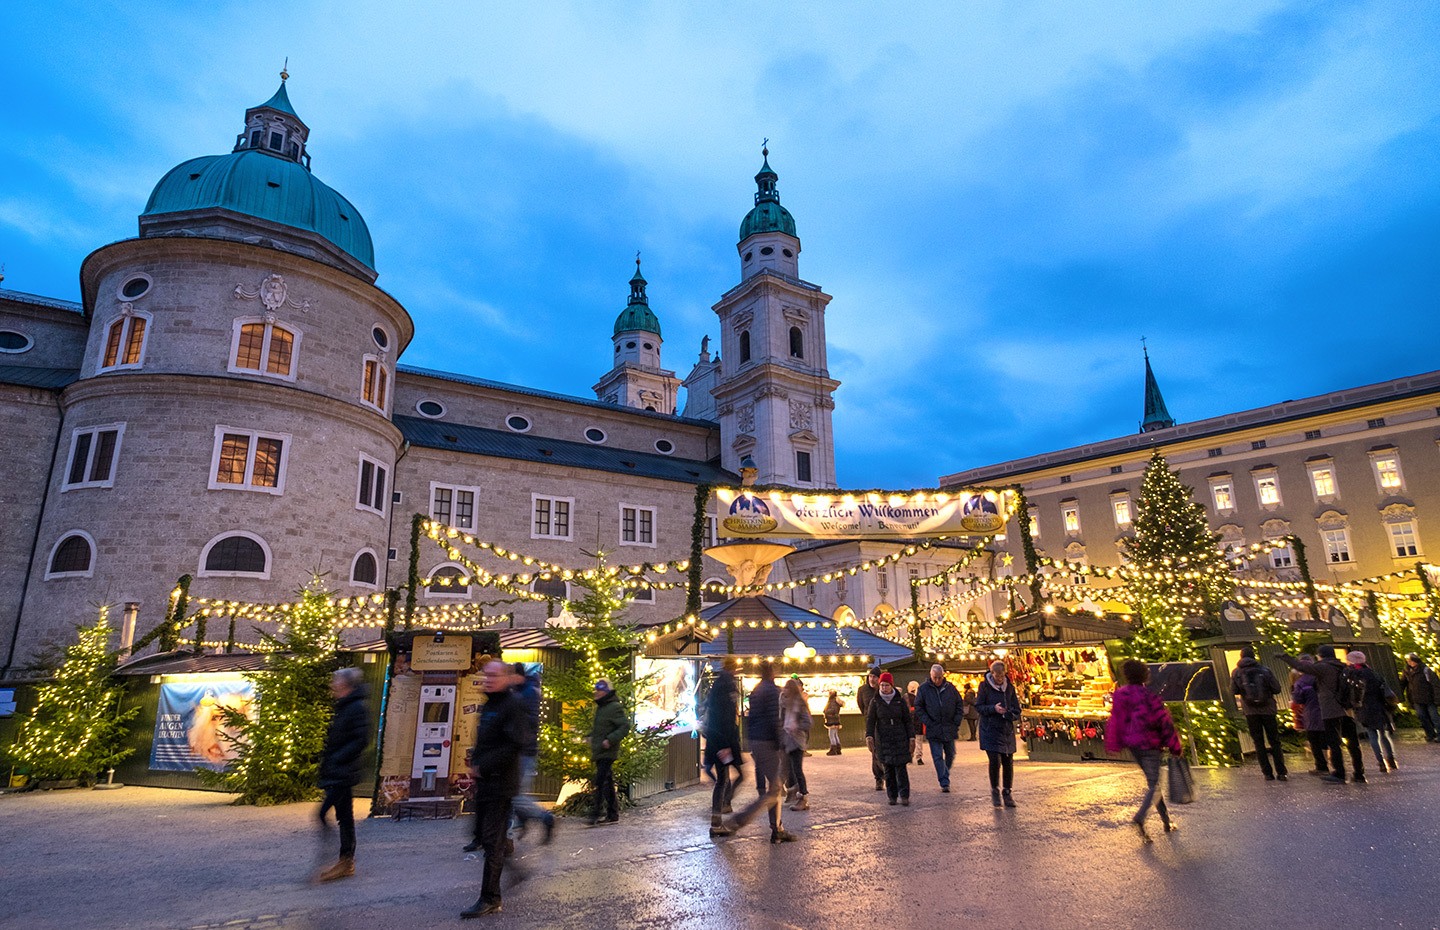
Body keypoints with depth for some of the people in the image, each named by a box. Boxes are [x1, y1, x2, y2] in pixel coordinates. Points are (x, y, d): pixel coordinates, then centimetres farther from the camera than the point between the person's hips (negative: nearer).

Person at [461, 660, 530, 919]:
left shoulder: (513, 705, -15)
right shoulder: (488, 706, 14)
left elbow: (516, 745, -23)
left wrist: (483, 766, -19)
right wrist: (475, 763, 8)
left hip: (501, 783, -9)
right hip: (484, 783, 9)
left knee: (492, 841, -4)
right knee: (483, 833, 16)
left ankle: (490, 899, 6)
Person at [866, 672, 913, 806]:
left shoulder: (900, 700, 2)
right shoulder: (875, 702, 1)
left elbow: (907, 720, 5)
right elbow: (870, 720, -4)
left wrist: (911, 738, -1)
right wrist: (869, 737, -17)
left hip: (900, 739, 0)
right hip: (883, 741, 0)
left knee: (901, 767, -6)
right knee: (888, 769, 2)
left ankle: (904, 796, -1)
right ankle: (892, 796, 12)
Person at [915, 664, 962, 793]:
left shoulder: (950, 688, 1)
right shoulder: (924, 689, -4)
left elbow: (960, 705, 8)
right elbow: (918, 707, -2)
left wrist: (956, 722, 0)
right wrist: (927, 722, -10)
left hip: (949, 729, 3)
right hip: (933, 730, -3)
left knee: (950, 755, 14)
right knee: (938, 757, -4)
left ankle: (944, 776, 35)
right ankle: (944, 783, 2)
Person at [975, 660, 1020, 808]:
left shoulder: (1009, 688, 6)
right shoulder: (985, 686, -4)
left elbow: (1017, 710, 10)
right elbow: (978, 707, -2)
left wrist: (1010, 713, -12)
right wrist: (993, 708, -19)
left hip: (1007, 730, 4)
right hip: (990, 729, -3)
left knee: (1008, 762, 4)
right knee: (995, 760, -11)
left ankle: (1006, 792, 22)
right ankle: (995, 790, 10)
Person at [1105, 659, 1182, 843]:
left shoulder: (1120, 694, 1)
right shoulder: (1149, 696, -16)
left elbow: (1115, 720, 4)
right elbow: (1164, 722, -11)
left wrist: (1113, 745, 11)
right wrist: (1175, 747, 0)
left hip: (1131, 745, 6)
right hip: (1149, 745, -6)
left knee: (1152, 782, 19)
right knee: (1154, 785, -3)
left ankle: (1166, 822, 26)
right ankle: (1140, 818, -22)